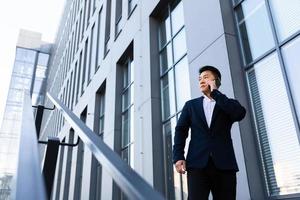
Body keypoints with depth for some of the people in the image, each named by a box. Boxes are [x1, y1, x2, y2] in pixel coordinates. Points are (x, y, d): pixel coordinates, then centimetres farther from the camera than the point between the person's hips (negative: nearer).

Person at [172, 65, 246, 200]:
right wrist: (178, 157, -5)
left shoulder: (228, 104, 17)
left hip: (224, 164, 0)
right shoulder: (191, 105, 20)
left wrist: (215, 92, 1)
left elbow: (240, 113, -7)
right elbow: (180, 130, 10)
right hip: (198, 163, 0)